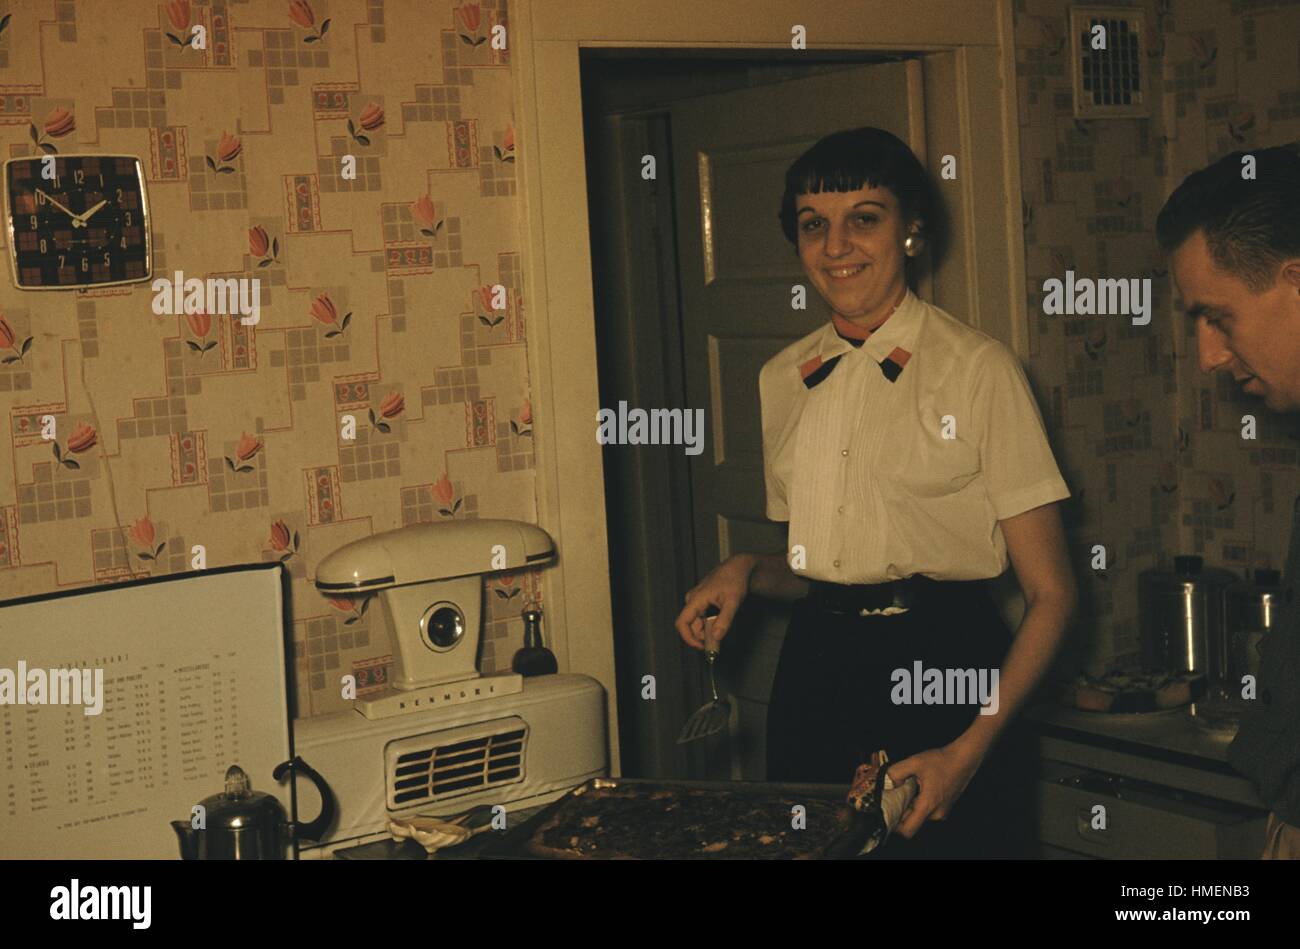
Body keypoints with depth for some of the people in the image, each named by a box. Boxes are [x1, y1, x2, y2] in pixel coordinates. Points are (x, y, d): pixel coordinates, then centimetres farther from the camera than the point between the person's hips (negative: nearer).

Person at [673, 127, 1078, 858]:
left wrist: (974, 746, -17)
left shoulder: (978, 368, -8)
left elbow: (1051, 592, -9)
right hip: (816, 676, 5)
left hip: (946, 670, -4)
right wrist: (747, 572, -1)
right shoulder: (783, 380, 8)